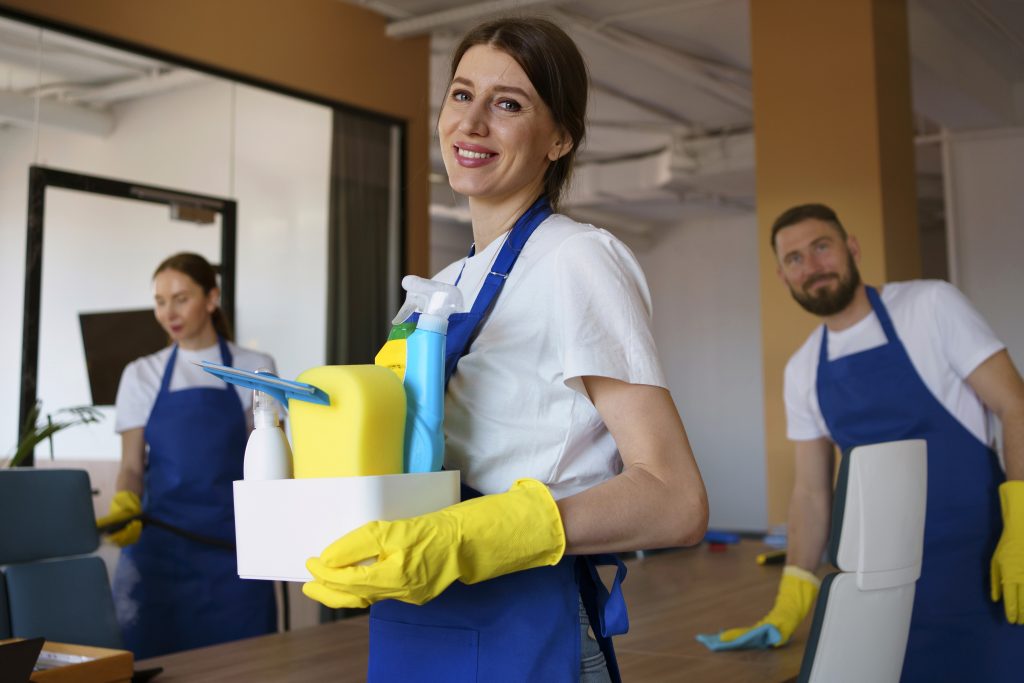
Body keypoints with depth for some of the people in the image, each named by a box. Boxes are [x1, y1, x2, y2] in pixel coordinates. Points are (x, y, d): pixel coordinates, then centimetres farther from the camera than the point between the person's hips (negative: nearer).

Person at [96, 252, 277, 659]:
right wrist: (124, 504, -15)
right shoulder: (141, 375, 7)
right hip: (159, 540, 1)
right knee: (150, 658, -3)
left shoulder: (255, 370, 4)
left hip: (233, 547, -1)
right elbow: (132, 466, 6)